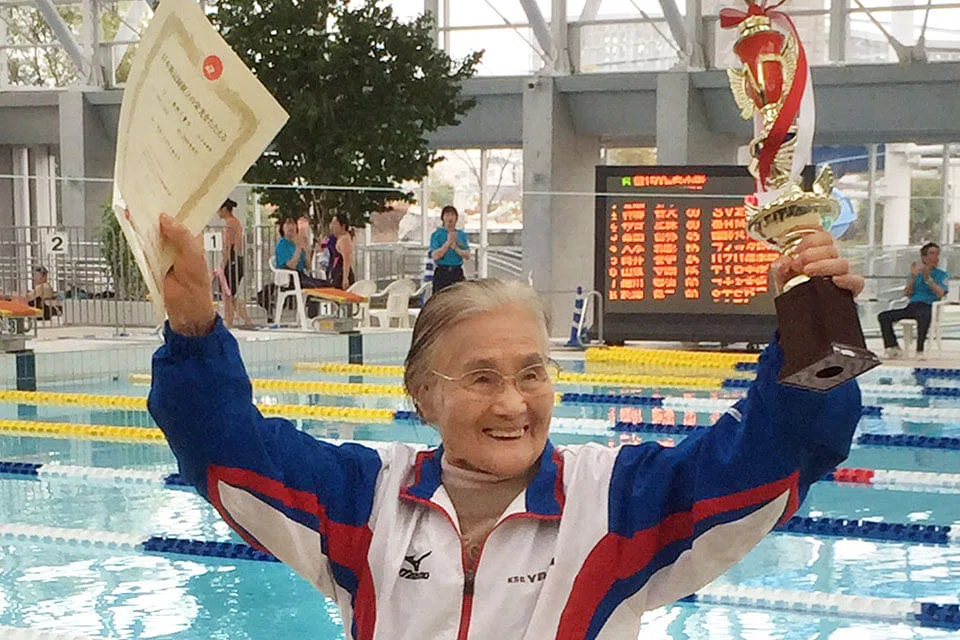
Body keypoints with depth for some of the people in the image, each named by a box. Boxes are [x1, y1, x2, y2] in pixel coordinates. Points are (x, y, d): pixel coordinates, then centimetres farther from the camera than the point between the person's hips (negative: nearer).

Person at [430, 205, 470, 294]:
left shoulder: (462, 235, 12)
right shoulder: (436, 235, 2)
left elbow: (467, 255, 3)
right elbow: (435, 256, -9)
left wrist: (455, 248, -13)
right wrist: (448, 242, -13)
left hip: (457, 273, 3)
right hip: (442, 273, -3)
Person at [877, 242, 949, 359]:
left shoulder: (941, 274, 12)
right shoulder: (916, 273, 22)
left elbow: (940, 293, -6)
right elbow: (906, 294, 11)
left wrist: (927, 278, -12)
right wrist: (913, 277, -1)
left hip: (927, 306, -5)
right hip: (911, 305, 5)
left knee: (924, 316, -42)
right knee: (883, 316, -14)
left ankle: (920, 350, -32)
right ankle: (894, 348, -12)